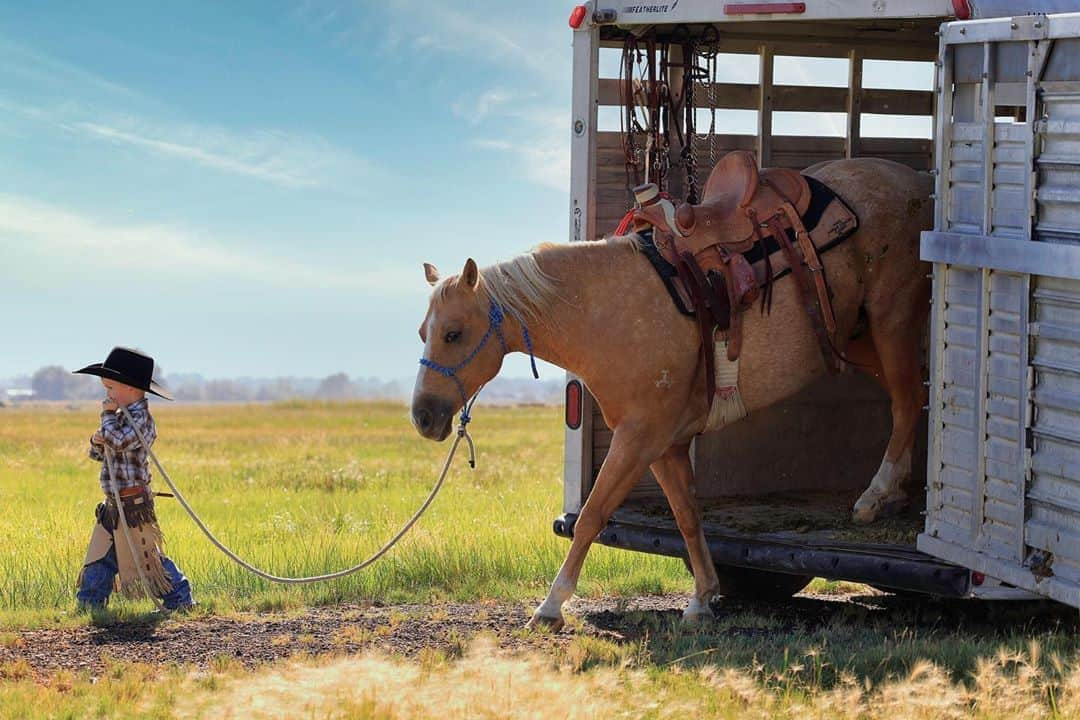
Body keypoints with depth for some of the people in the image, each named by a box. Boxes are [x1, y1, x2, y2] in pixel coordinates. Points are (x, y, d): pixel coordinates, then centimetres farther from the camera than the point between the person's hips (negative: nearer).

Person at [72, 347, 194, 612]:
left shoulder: (140, 420, -15)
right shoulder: (123, 417, 14)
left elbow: (118, 441, -32)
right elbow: (99, 454, 19)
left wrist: (108, 415, -16)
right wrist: (97, 442, -4)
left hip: (132, 506, -9)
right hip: (113, 505, 9)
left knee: (146, 558, -3)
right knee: (100, 558, 11)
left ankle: (180, 599, 7)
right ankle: (90, 602, 16)